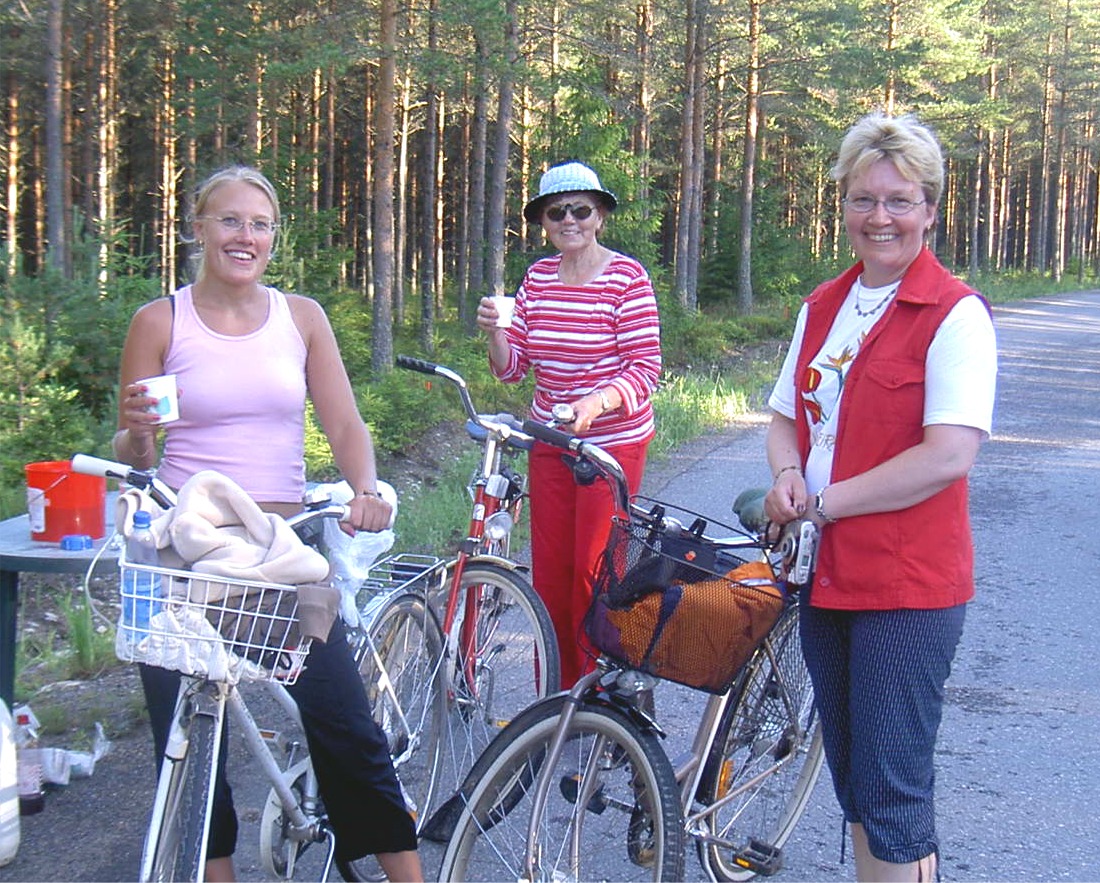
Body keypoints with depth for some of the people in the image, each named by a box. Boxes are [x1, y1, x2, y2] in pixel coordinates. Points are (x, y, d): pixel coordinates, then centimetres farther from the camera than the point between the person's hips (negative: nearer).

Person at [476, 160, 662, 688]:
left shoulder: (627, 277, -9)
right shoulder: (538, 278, 6)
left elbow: (645, 368, -13)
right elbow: (511, 368, 5)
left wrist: (597, 402, -30)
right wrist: (495, 332, -15)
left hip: (613, 444, -5)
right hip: (549, 445, 5)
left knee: (595, 571, -4)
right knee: (549, 574, 5)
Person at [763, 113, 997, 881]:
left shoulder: (956, 314, -10)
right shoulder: (822, 306, 11)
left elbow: (949, 456, -20)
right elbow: (787, 415, 20)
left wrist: (822, 502, -16)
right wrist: (787, 477, -2)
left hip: (908, 586, -7)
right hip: (824, 572, 7)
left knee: (893, 792, -3)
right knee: (852, 780, 16)